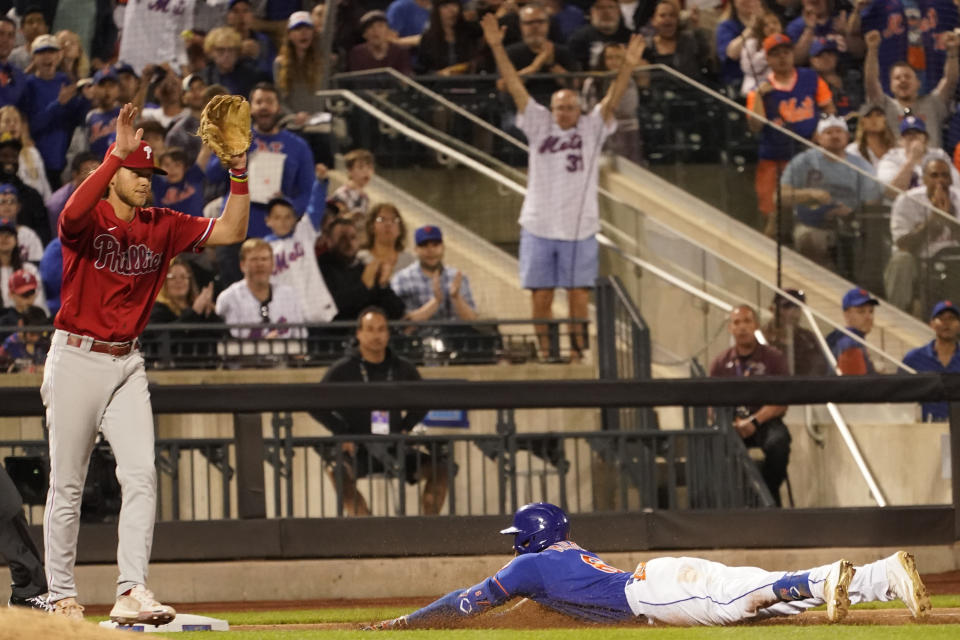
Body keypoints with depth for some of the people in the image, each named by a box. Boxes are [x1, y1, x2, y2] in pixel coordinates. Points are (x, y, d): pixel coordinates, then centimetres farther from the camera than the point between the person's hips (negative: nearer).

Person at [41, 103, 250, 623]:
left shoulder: (162, 227, 7)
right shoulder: (89, 220, -9)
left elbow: (230, 232, 3)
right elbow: (74, 212, -34)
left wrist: (238, 175, -10)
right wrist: (117, 152, -39)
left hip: (127, 364, 5)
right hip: (77, 359, -5)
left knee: (141, 475, -9)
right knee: (67, 483, 1)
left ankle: (132, 591, -12)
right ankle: (61, 596, 8)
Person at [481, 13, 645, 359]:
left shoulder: (591, 129, 4)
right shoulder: (539, 126, 4)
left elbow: (611, 100, -9)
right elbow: (516, 88, -1)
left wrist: (628, 67, -25)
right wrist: (497, 47, -9)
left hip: (580, 229, -1)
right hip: (538, 225, 1)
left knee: (579, 296, 0)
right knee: (540, 297, 3)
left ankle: (577, 353, 6)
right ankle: (545, 353, 12)